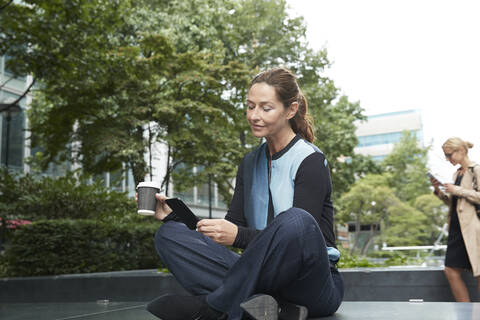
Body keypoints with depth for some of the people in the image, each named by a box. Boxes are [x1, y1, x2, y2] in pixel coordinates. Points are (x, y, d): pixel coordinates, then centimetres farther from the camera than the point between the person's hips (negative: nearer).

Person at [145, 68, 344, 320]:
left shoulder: (310, 161, -7)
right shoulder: (250, 164, 13)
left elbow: (297, 234, -17)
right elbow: (231, 228, 9)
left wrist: (239, 236, -30)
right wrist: (172, 215, -3)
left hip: (313, 287, -5)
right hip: (262, 279, 6)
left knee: (296, 220, -39)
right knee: (169, 234, -10)